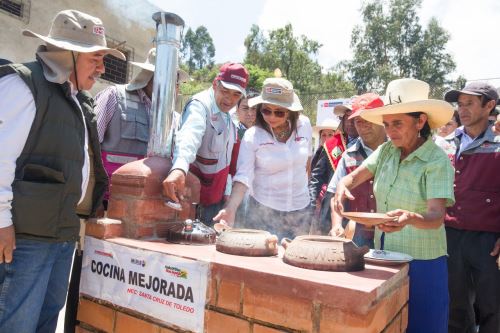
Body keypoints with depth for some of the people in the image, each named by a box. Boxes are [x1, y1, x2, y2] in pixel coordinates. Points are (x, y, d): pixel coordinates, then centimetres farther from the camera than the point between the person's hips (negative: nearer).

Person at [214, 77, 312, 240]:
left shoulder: (304, 126, -5)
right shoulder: (252, 136, -13)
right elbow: (243, 176, -19)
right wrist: (230, 208, -31)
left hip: (300, 209, 3)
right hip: (264, 210, -3)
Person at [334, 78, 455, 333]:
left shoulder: (437, 161, -15)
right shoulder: (386, 151, 1)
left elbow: (436, 217, -22)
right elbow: (354, 177, -1)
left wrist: (409, 218, -43)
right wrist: (343, 185, -24)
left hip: (422, 263, -5)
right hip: (383, 256, 5)